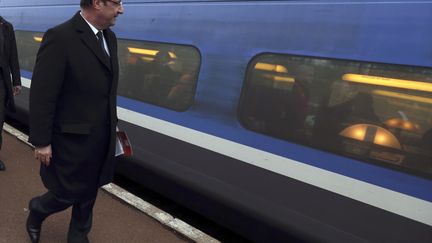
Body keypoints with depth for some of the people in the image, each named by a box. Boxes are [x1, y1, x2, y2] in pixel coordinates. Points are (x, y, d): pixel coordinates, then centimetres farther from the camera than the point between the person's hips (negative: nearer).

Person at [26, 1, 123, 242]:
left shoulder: (109, 37, 5)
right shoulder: (60, 38, -20)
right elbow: (42, 96, -18)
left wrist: (111, 126, 14)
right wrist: (41, 142, -15)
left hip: (101, 138, 7)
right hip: (73, 139, -7)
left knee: (88, 193, 19)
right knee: (67, 194, 10)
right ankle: (37, 211, 43)